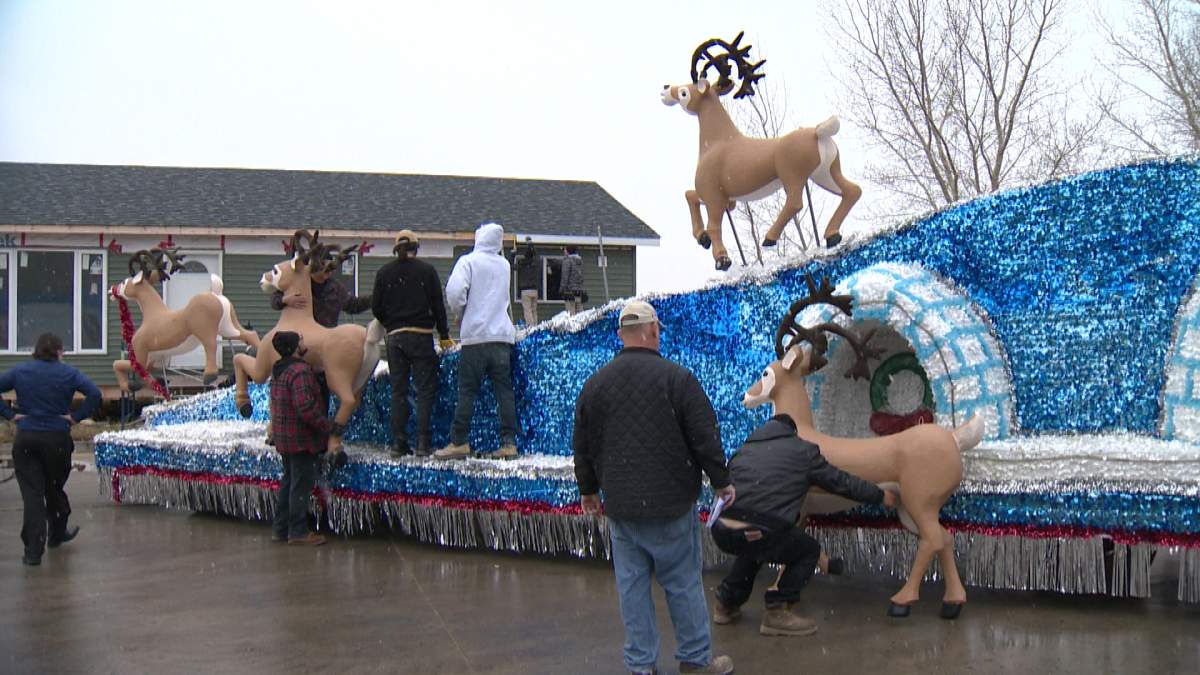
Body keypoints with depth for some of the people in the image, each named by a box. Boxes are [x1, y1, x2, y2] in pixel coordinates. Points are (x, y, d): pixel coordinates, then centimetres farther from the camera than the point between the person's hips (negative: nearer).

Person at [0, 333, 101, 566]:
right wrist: (77, 417, -8)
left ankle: (33, 550, -4)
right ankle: (57, 534, 37)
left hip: (25, 440, 1)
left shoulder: (20, 372, 3)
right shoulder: (68, 373, -3)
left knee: (31, 493, 1)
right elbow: (94, 394, -15)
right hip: (57, 439, -1)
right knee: (54, 488, 19)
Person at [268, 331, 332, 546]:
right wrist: (327, 425, -16)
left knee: (288, 480, 17)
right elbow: (305, 408, -27)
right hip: (301, 439, -10)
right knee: (302, 483, -3)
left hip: (284, 437, 10)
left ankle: (280, 528, 22)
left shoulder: (278, 371, 11)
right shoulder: (300, 371, -21)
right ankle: (298, 531, 2)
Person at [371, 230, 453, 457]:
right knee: (425, 389, 0)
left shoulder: (384, 272, 5)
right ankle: (423, 442, -7)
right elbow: (438, 305, -1)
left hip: (395, 337, 3)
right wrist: (444, 335, 7)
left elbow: (376, 307, 5)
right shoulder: (426, 270, -1)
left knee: (398, 390, 7)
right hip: (421, 335, -3)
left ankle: (398, 443, 4)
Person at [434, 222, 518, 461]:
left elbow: (454, 291, -14)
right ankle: (509, 443, 0)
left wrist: (459, 310, 3)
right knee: (504, 390, 3)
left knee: (467, 390, -1)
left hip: (476, 335, -4)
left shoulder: (468, 261, -2)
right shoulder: (504, 265, 14)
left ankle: (459, 442, -1)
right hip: (503, 334, 4)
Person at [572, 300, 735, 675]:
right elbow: (705, 437, -7)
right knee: (683, 583, 7)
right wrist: (721, 482, 7)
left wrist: (588, 489, 27)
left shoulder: (595, 384, 3)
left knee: (632, 585, 9)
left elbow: (582, 445, 12)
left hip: (620, 506, 4)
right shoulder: (677, 378, -10)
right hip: (671, 504, -3)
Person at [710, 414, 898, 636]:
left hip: (720, 530, 6)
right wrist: (880, 496, 32)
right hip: (757, 532, -6)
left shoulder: (743, 450, 26)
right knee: (809, 550, 20)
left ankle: (727, 603, 36)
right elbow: (841, 482, 18)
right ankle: (776, 613, 10)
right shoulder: (802, 450, 13)